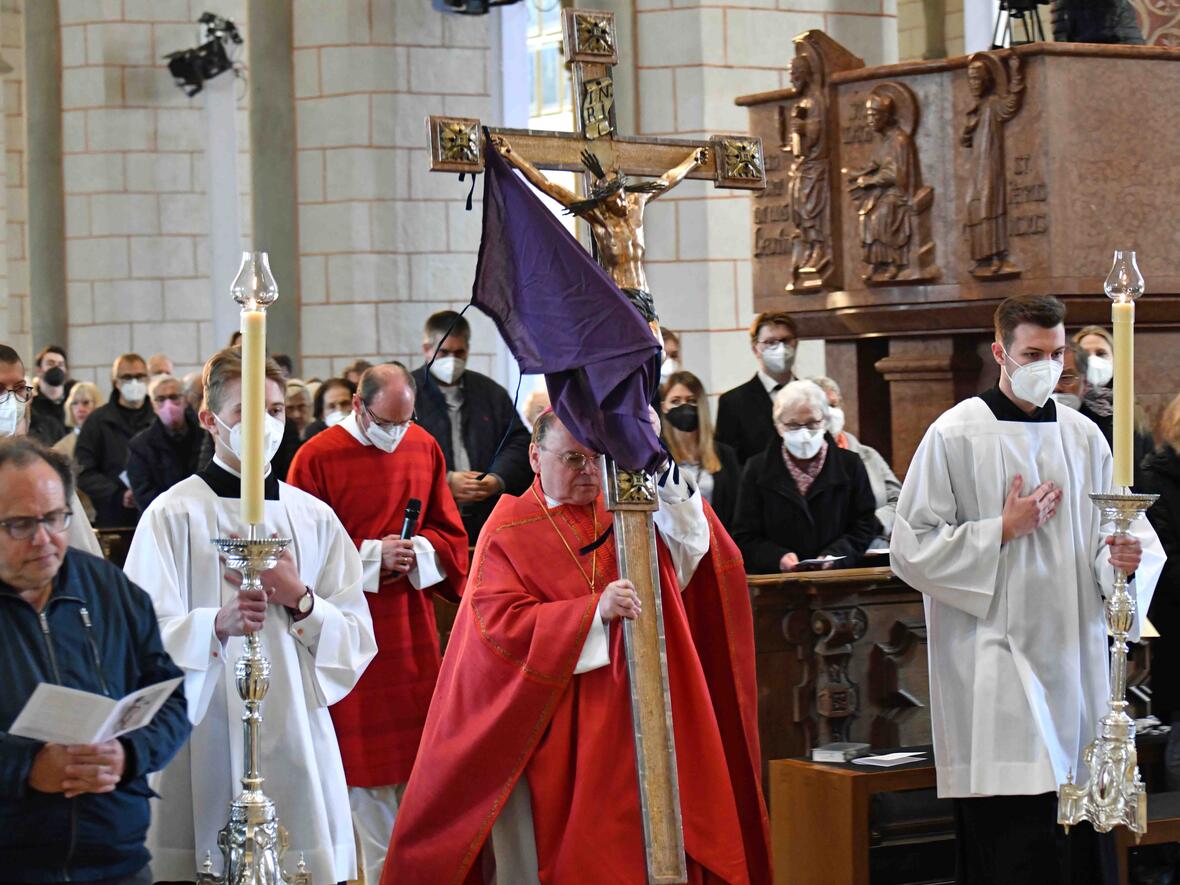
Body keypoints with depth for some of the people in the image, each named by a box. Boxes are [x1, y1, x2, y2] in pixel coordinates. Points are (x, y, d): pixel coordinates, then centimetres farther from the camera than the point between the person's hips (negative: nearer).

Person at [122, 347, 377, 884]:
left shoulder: (315, 517, 10)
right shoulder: (173, 514, -2)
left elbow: (358, 640, 8)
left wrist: (299, 599, -9)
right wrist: (217, 625, -25)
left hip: (298, 738, 3)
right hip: (204, 747, -3)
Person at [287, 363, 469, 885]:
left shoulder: (424, 449, 4)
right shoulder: (318, 458, -9)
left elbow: (449, 533, 9)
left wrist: (419, 552, -12)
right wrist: (373, 555, -18)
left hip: (412, 625, 4)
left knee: (416, 740, 7)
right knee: (365, 752, 2)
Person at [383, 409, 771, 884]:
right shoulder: (509, 530, -3)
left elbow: (690, 542, -10)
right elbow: (500, 623, -14)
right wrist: (594, 610, -24)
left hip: (621, 715, 3)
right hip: (545, 726, -3)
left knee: (622, 845, 2)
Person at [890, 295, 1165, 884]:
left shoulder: (1083, 436, 11)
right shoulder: (955, 436, -2)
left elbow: (1129, 529, 11)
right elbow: (911, 549, -4)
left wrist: (1124, 559, -11)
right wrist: (1004, 531, -9)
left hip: (1073, 657, 4)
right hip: (994, 674, -4)